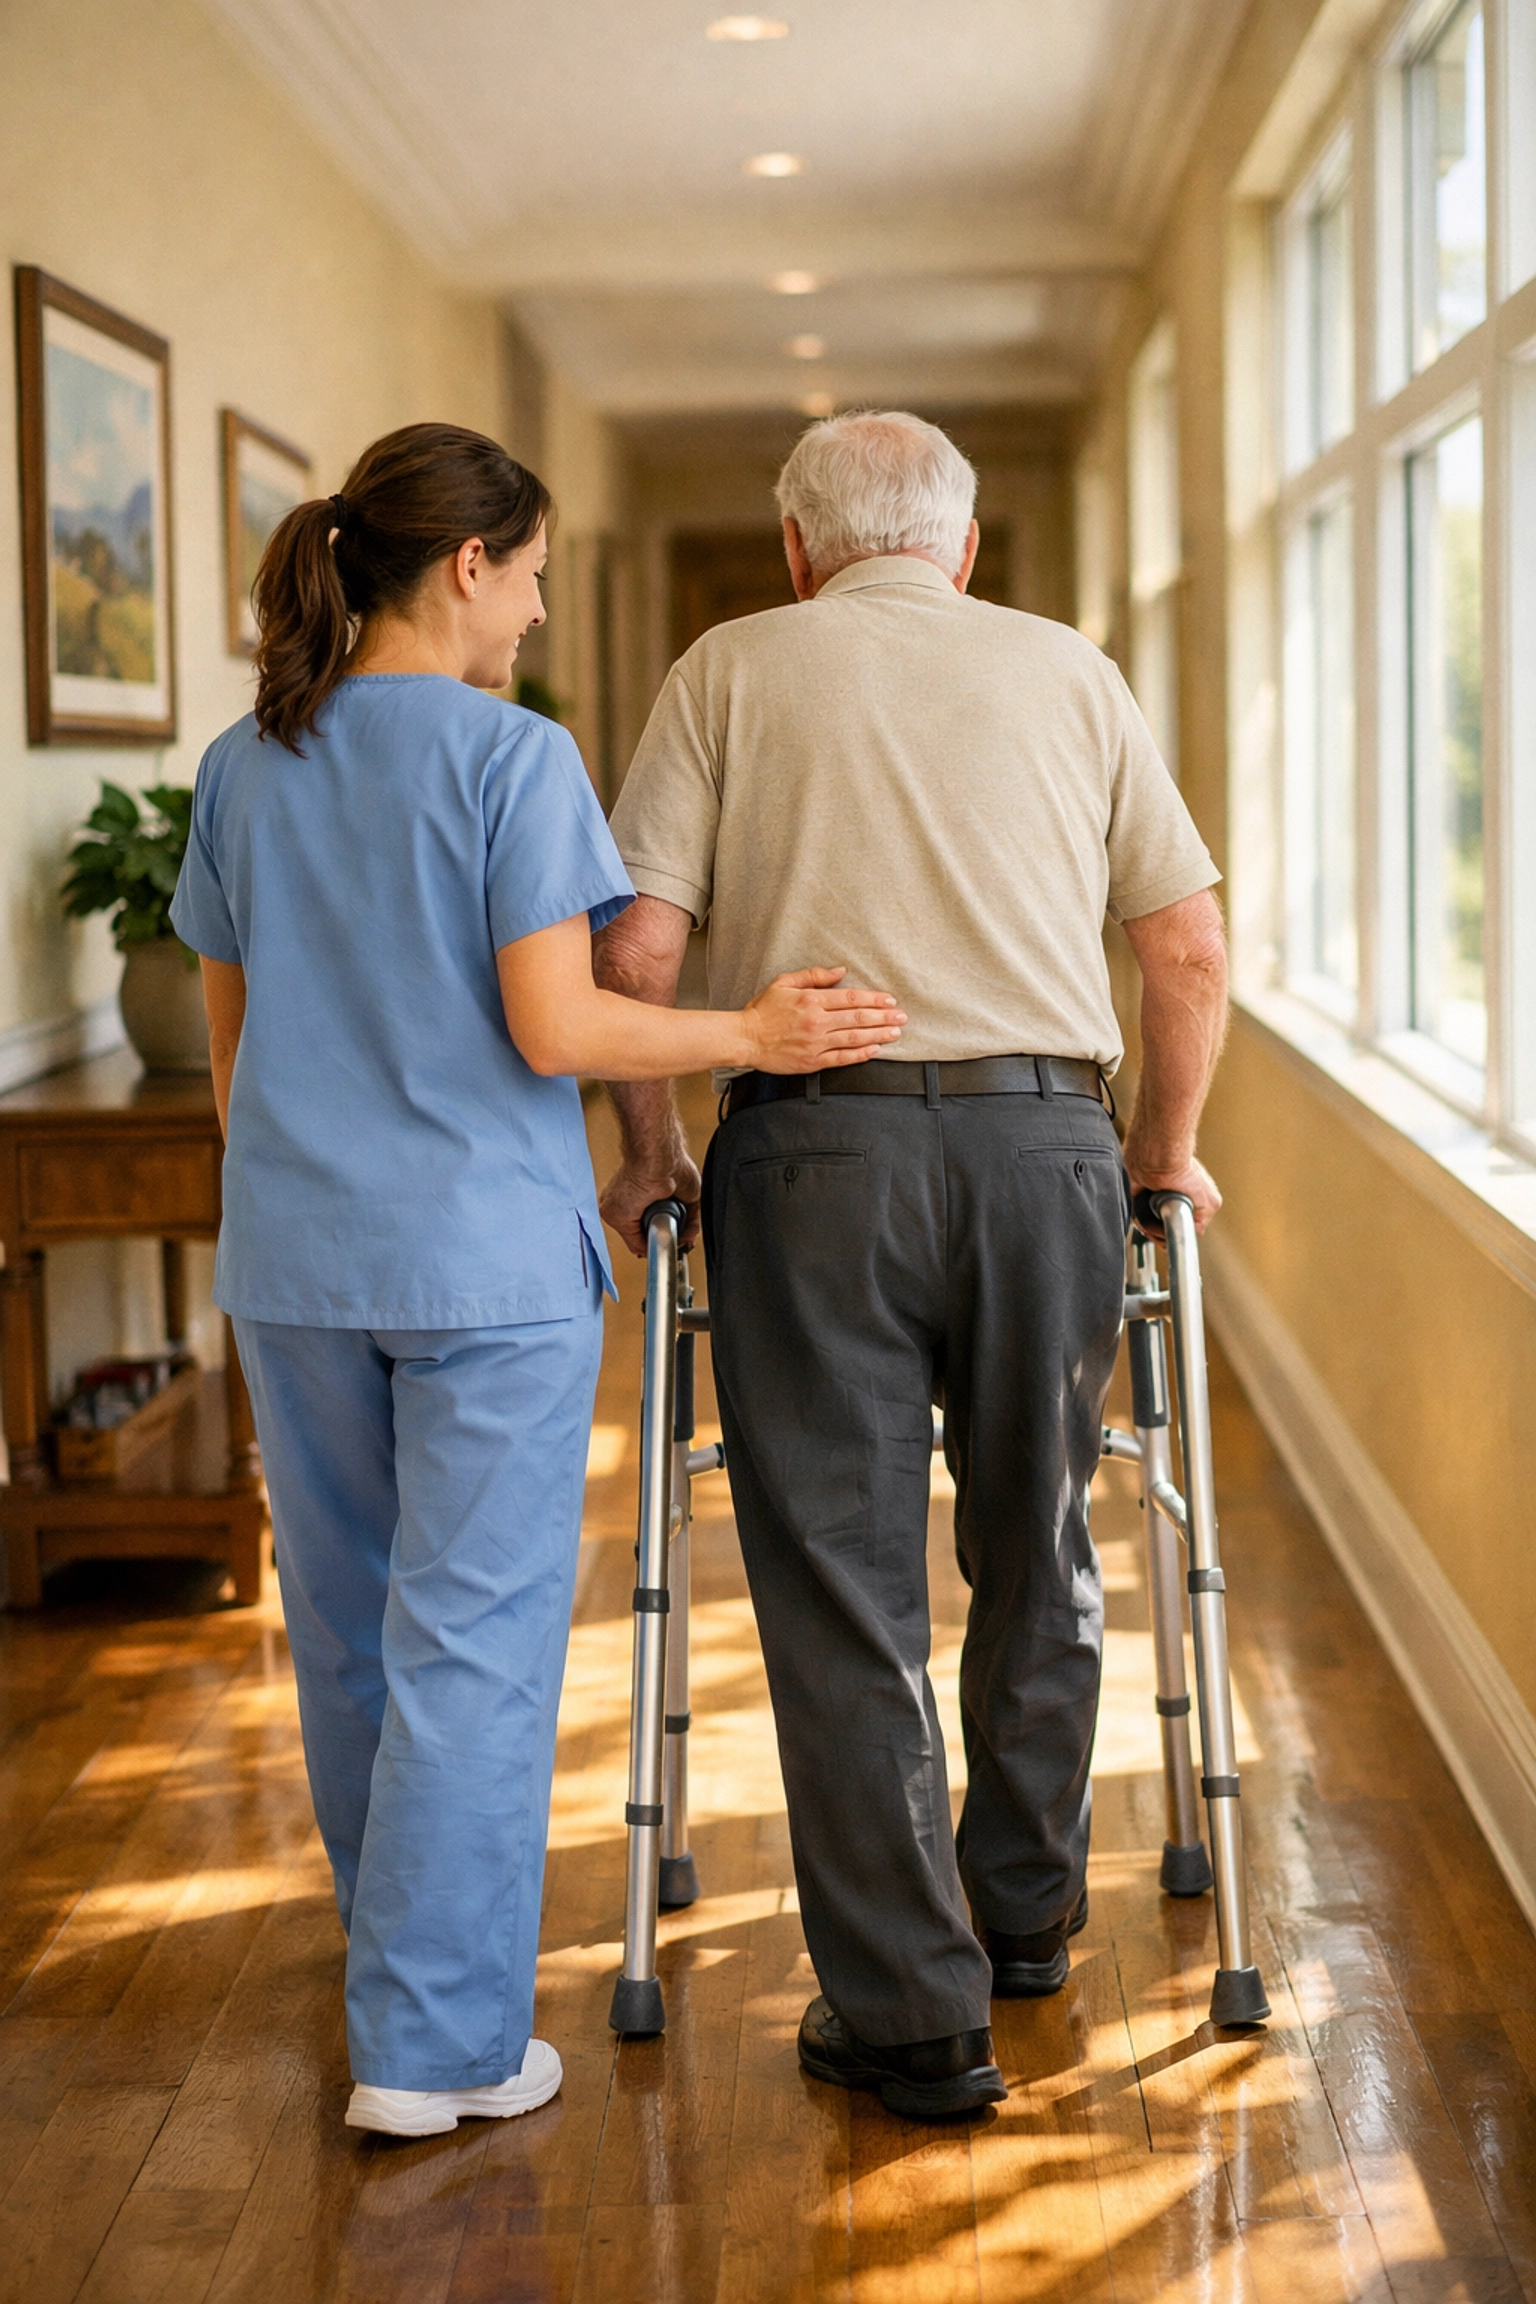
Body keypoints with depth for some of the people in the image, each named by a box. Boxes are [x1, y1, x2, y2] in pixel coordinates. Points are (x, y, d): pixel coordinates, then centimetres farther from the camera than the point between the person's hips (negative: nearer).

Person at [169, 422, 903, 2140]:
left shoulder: (244, 768, 7)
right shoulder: (513, 758, -11)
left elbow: (232, 1041, 13)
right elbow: (558, 1031, -16)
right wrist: (753, 1034, -3)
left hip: (296, 1263, 6)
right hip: (484, 1260, -6)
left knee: (345, 1627, 17)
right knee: (473, 1642, 1)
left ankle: (406, 1971, 36)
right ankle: (436, 2043, 4)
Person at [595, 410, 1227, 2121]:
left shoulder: (732, 668, 8)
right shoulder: (1069, 670, 14)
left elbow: (634, 945, -2)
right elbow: (1189, 946, 11)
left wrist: (650, 1145, 12)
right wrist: (1166, 1149, 23)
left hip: (816, 1146, -2)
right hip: (1045, 1141, 3)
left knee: (840, 1586, 4)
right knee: (1036, 1553, 20)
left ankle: (907, 2013, 7)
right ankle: (1026, 1912, 36)